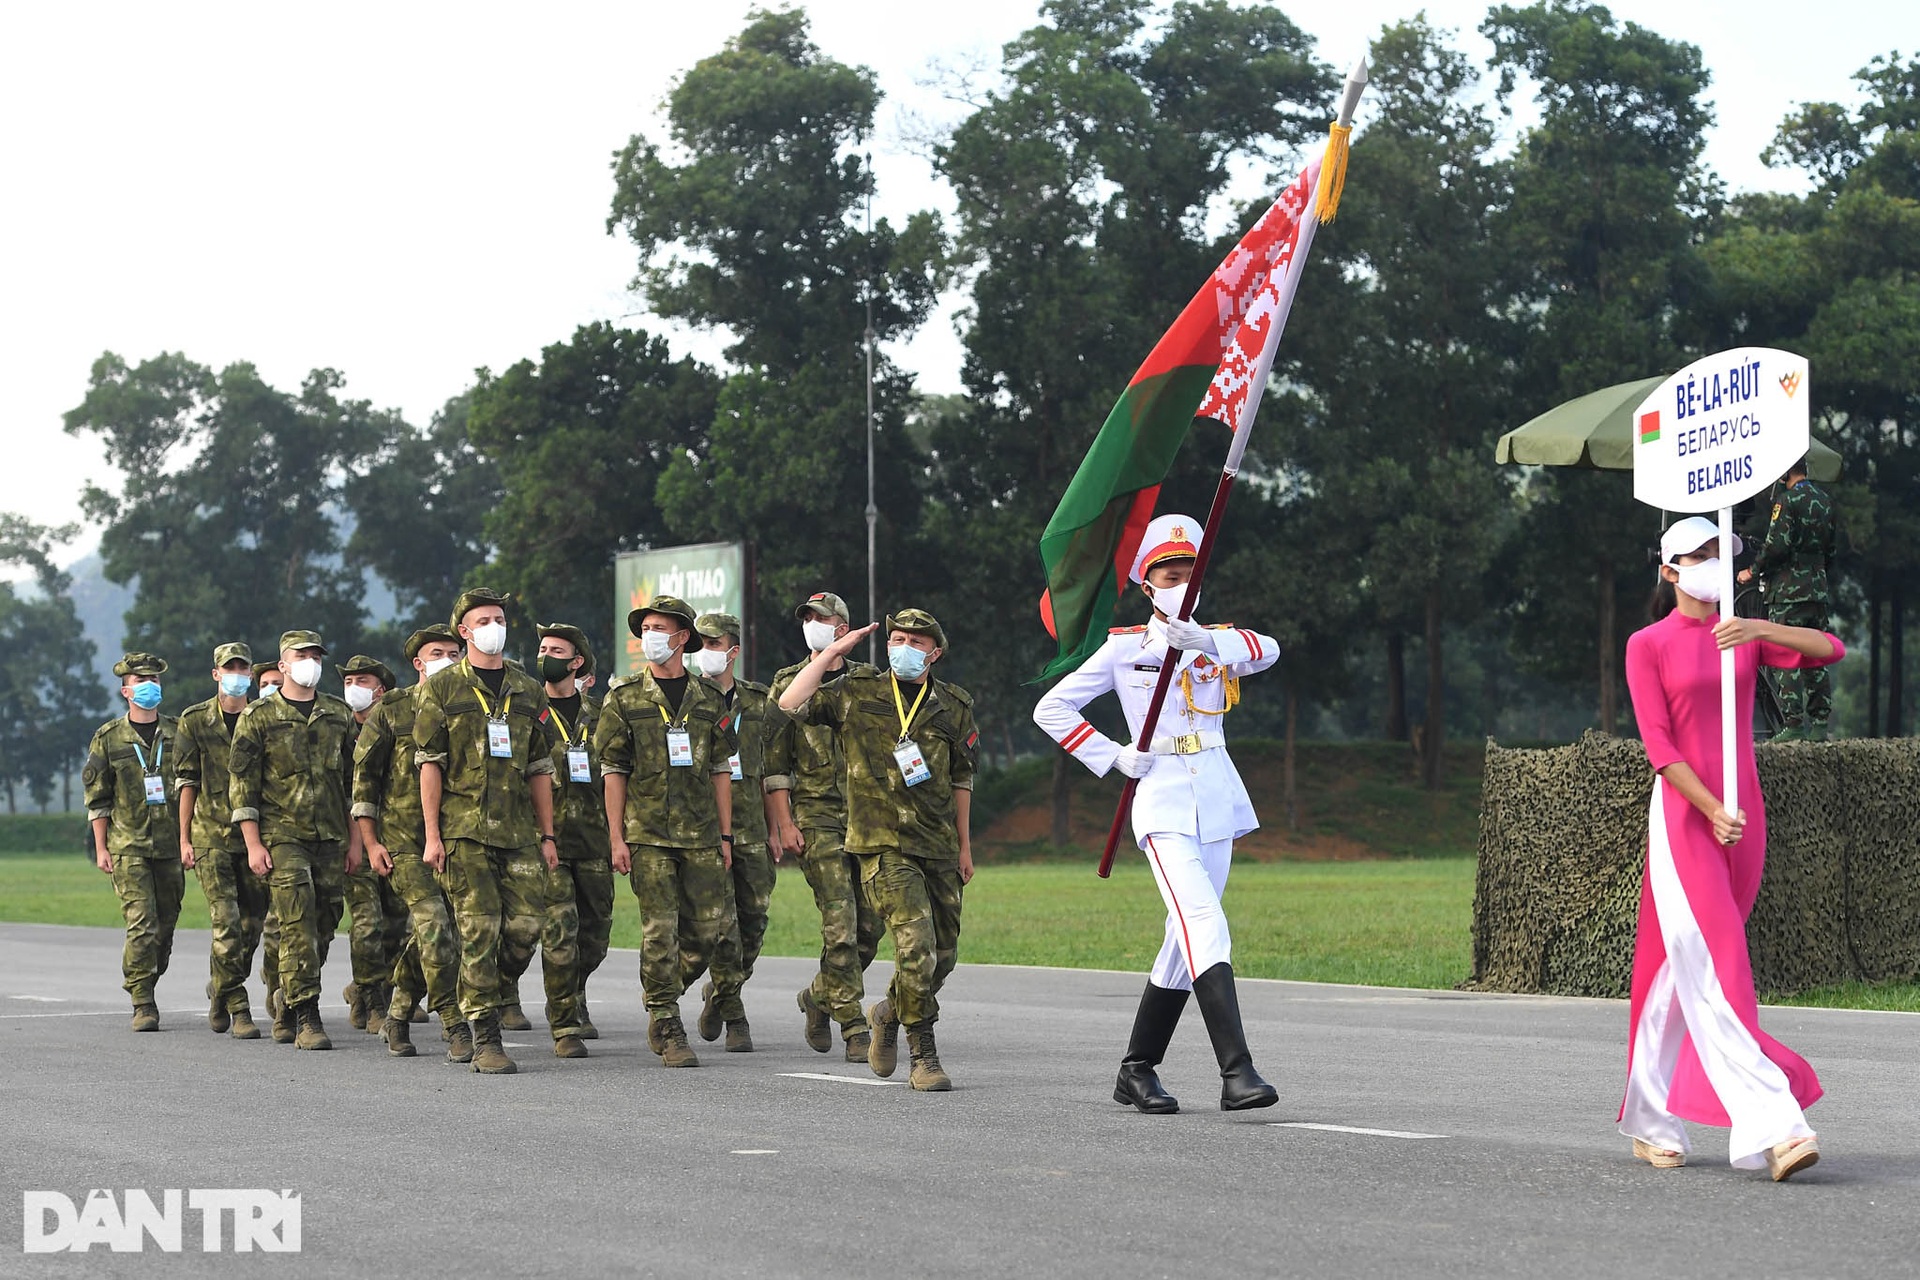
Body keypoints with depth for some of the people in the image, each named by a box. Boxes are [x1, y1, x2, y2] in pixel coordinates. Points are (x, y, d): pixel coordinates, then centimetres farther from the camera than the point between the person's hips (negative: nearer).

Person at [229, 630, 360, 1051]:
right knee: (298, 926, -13)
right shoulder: (258, 718, 1)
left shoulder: (339, 715, 12)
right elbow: (242, 784, -1)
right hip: (282, 838, -4)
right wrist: (253, 844, -8)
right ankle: (306, 1017, -12)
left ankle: (287, 1014, 19)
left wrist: (356, 839, 10)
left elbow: (355, 779, 16)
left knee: (323, 927, 5)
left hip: (331, 838, 4)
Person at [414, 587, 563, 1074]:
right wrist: (432, 834, -7)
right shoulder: (442, 687, 3)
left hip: (518, 831, 4)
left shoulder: (528, 691, 15)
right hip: (464, 830, -4)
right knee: (480, 931, -7)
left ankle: (482, 1001, 20)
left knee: (526, 925, -4)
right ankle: (484, 1040, -3)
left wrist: (547, 834, 11)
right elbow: (429, 763, 0)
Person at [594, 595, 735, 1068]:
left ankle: (660, 994, 23)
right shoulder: (624, 699, 4)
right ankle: (667, 1029, 1)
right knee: (660, 931, -6)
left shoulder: (709, 700, 10)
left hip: (701, 834, 3)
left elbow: (721, 771, 12)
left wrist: (725, 835, 7)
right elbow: (613, 771, 2)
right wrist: (616, 837, -5)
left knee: (709, 927, -1)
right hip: (648, 835, -3)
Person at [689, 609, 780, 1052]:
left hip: (750, 830, 4)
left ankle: (718, 997, 24)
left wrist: (775, 827, 12)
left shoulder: (758, 702, 12)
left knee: (753, 921, 4)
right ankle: (732, 1013, 2)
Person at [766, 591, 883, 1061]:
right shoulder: (788, 684, 4)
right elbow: (774, 761, 2)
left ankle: (820, 995, 25)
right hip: (816, 815, -3)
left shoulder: (870, 683, 11)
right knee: (839, 923, -11)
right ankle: (854, 1027, -6)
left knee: (871, 922, 1)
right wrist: (782, 824, -6)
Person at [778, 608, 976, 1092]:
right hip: (883, 843, -4)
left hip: (939, 847, 4)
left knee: (944, 953, 9)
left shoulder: (954, 706, 10)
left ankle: (890, 1013, 37)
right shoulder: (856, 695, 3)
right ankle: (923, 1057, -10)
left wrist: (965, 846, 18)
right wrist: (830, 653, -4)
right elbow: (791, 704, -9)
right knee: (916, 943, -19)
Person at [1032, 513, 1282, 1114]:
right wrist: (1113, 757, -4)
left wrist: (1209, 642, -32)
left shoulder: (1216, 642, 12)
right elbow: (1051, 709, 6)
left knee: (1188, 936, 8)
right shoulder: (1124, 648, 5)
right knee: (1205, 924, -21)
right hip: (1164, 800, -5)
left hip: (1217, 799, 5)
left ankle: (1137, 1070, 20)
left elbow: (1267, 650, -13)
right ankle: (1236, 1070, -31)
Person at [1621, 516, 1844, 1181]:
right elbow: (1659, 745, -7)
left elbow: (1831, 650, 1)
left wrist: (1760, 628, -14)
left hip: (1744, 818, 5)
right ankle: (1773, 1129, -24)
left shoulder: (1745, 636, 13)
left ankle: (1651, 1123, 19)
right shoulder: (1648, 646, 0)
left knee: (1684, 973, 10)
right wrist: (1711, 811, -17)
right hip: (1683, 815, -5)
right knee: (1716, 972, -14)